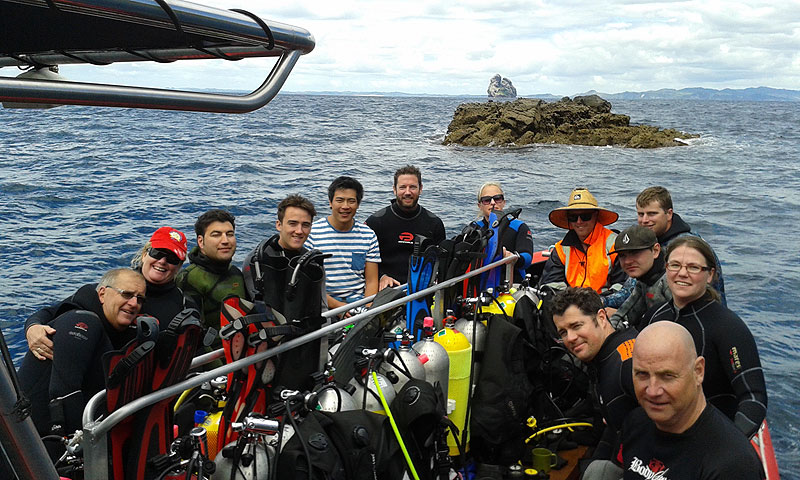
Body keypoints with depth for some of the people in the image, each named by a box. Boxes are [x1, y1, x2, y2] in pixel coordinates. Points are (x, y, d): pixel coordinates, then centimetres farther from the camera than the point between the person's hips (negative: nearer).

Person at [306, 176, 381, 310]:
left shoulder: (368, 235, 8)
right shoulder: (312, 233, -2)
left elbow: (371, 281, 7)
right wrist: (337, 306, -16)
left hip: (360, 302, 2)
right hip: (324, 305, -2)